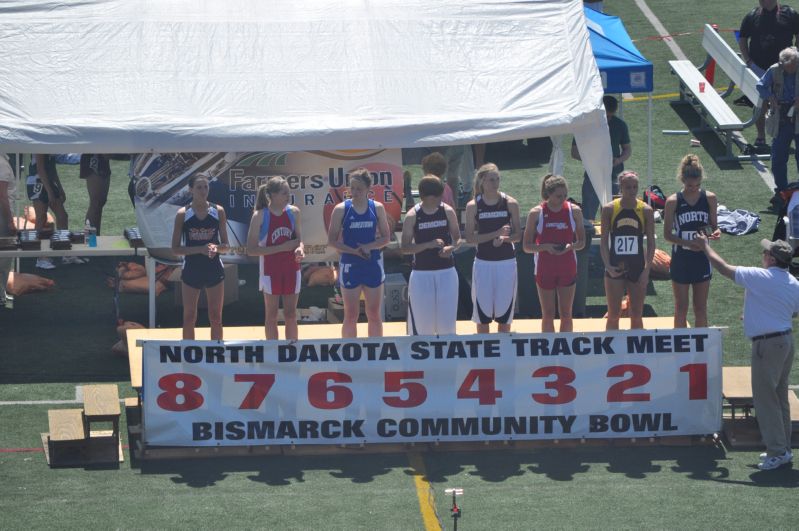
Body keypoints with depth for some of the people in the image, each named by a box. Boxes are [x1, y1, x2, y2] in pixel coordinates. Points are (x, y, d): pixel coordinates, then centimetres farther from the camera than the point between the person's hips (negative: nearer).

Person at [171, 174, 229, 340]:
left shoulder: (218, 211, 1)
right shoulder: (183, 214, -4)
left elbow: (226, 245, 5)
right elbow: (176, 248, -5)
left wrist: (216, 248, -18)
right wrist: (200, 249, -18)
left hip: (214, 270, 1)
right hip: (191, 269, -1)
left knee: (216, 318, 5)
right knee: (189, 318, 3)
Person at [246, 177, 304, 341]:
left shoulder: (293, 212, 0)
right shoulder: (260, 216, -12)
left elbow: (299, 239, 8)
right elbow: (251, 250, -14)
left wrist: (300, 249, -17)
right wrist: (282, 247, -19)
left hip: (291, 270, 3)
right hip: (271, 271, -3)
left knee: (291, 315, 8)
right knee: (272, 315, 4)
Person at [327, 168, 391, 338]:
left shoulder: (377, 208, 0)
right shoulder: (341, 209, -5)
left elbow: (386, 237, 3)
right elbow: (332, 240, -4)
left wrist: (370, 246, -16)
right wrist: (354, 251, -18)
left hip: (373, 265, 2)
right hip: (350, 265, -2)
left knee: (374, 314, 7)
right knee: (350, 315, 2)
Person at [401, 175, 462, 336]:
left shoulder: (448, 211, 0)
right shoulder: (412, 216, -6)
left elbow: (458, 238, 9)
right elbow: (404, 247, -6)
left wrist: (451, 247, -13)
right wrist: (429, 245, -19)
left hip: (447, 272, 2)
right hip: (422, 273, -2)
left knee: (447, 321, 4)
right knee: (422, 324, 1)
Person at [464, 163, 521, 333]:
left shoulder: (510, 203, -1)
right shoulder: (473, 206, -3)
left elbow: (518, 235, 3)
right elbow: (470, 238, -7)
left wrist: (504, 238, -18)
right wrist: (496, 233, -17)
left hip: (507, 262, 1)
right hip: (483, 262, -1)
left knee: (504, 313, 5)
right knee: (482, 313, 2)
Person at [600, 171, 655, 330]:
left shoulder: (646, 210, -1)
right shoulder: (609, 209, -3)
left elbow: (651, 242, 2)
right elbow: (604, 241, -1)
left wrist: (647, 269, -7)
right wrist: (608, 266, -12)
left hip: (637, 268, 1)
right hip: (615, 268, -1)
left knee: (637, 316, 7)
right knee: (613, 315, 3)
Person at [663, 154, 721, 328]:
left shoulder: (710, 199, -2)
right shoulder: (673, 202, -9)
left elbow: (713, 226, 7)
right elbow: (667, 234, -8)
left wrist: (714, 232, -17)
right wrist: (688, 243, -23)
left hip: (702, 259, 2)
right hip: (681, 260, -2)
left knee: (701, 308, 10)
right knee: (681, 309, 6)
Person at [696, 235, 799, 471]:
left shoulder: (759, 277, -16)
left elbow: (723, 267, -9)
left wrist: (705, 246, 6)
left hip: (767, 344, -8)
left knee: (765, 397, -3)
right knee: (780, 396, 16)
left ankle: (777, 451, -4)